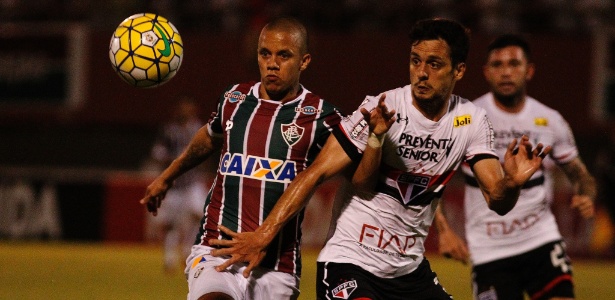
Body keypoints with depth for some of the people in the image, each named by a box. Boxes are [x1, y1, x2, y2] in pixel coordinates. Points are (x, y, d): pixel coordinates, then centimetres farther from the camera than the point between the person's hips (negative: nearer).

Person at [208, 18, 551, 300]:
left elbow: (496, 200, -5)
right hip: (350, 261, -6)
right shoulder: (382, 110, -15)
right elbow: (317, 173, -14)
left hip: (410, 268, 6)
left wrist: (511, 182, -29)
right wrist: (264, 235, -20)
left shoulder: (471, 121, -1)